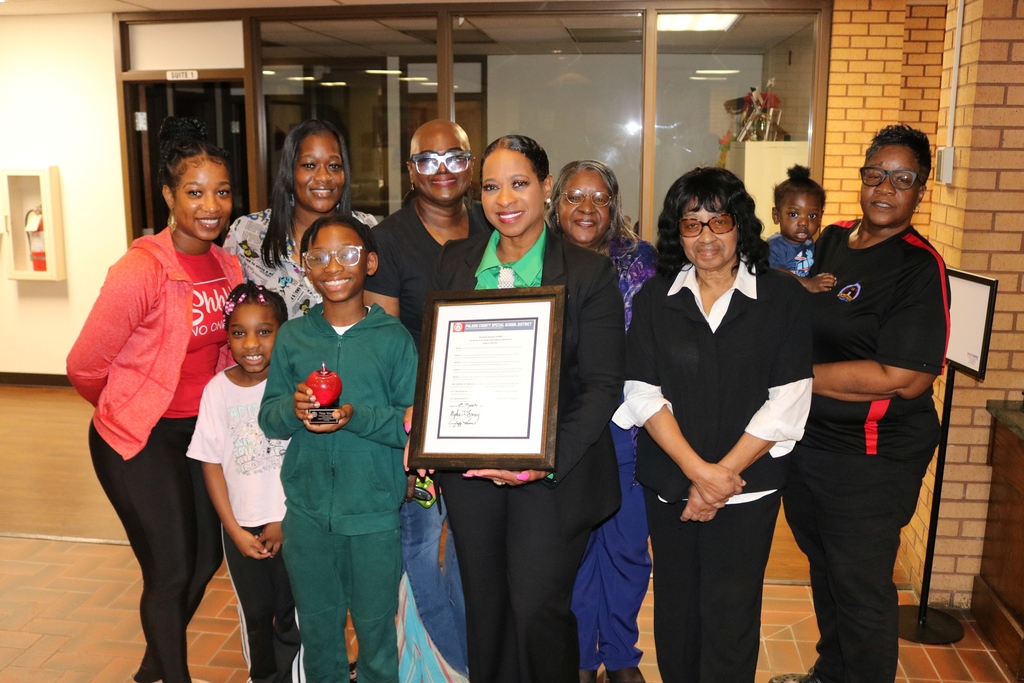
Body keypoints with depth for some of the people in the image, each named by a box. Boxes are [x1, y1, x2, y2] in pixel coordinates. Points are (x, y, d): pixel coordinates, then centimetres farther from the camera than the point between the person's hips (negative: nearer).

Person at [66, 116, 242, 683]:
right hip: (139, 439, -7)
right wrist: (129, 407, 1)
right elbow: (85, 366, -15)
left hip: (199, 428, 7)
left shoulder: (228, 266, -2)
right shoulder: (141, 269, -22)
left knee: (206, 557, 17)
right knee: (171, 571, 1)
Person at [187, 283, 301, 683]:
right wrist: (235, 530, -4)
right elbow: (212, 463, -2)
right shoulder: (218, 389, -6)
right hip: (241, 526, 2)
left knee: (291, 613, 4)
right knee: (254, 614, 17)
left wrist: (284, 522, -8)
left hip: (290, 523, -2)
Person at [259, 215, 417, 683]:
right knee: (317, 626, 19)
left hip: (375, 513, -3)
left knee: (375, 627, 11)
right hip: (306, 509, 3)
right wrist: (293, 408, -16)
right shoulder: (292, 336, 3)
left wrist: (357, 416, -23)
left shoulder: (393, 338, -7)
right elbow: (268, 418, 5)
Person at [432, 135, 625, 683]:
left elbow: (602, 385, -9)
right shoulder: (455, 262, 6)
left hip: (554, 475, -3)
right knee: (484, 608, 16)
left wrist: (547, 460, -21)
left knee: (537, 610, -1)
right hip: (469, 468, 4)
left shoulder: (589, 273, -6)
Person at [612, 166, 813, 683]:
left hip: (747, 486, -2)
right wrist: (697, 469, -13)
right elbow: (644, 393, -2)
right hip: (668, 482, 2)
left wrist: (723, 475, -12)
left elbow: (788, 400, -7)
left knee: (730, 616, 2)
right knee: (675, 608, 12)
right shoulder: (655, 298, 4)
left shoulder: (782, 297, -2)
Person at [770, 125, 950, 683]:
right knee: (823, 569, 24)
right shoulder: (832, 240, 5)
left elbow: (905, 379, -24)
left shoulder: (919, 266, -16)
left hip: (870, 460, -7)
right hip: (805, 441, 7)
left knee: (861, 589, 8)